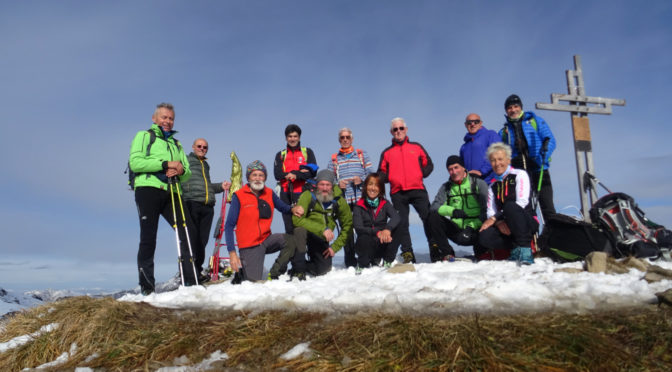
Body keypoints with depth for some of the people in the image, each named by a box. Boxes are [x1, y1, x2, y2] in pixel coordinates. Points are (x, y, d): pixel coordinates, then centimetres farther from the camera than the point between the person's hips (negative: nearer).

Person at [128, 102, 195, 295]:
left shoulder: (176, 144, 29)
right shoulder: (144, 136, 13)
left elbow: (187, 173, 18)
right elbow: (135, 162, -5)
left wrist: (180, 170, -6)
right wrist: (166, 164, -11)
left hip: (171, 193, 5)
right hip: (148, 189, -5)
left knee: (187, 233, -7)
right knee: (148, 238, -6)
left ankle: (190, 281, -4)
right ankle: (146, 287, -1)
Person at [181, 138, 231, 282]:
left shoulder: (205, 165, 29)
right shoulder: (185, 160, 9)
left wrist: (220, 186, 20)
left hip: (207, 207, 6)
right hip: (191, 204, -6)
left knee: (202, 241, 6)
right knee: (192, 240, -8)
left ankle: (198, 270, 14)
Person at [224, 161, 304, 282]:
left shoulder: (269, 193, 4)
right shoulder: (239, 196, -8)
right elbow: (229, 226, -8)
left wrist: (293, 209, -12)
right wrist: (232, 252, -16)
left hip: (267, 240, 4)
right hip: (250, 247, -4)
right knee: (255, 282, -13)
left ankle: (275, 275, -5)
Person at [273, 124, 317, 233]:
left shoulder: (307, 152, 13)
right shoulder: (280, 155, 16)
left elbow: (312, 172, -1)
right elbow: (277, 174, 0)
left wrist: (296, 175, -16)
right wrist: (299, 172, -7)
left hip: (303, 193, -2)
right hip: (286, 194, 2)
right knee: (289, 227, 0)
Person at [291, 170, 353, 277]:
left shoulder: (339, 201, -6)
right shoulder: (308, 196, -16)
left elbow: (347, 226, 4)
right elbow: (297, 219, -27)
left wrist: (335, 247, -3)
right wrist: (322, 229, -32)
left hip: (322, 240, 3)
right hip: (306, 233, -3)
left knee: (323, 269, -12)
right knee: (300, 230, -36)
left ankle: (303, 266, 22)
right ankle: (298, 270, -19)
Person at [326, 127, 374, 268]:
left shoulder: (361, 154, 15)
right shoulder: (334, 158, 17)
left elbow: (371, 173, 8)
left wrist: (361, 179, -11)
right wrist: (337, 184, -9)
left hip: (360, 198, -1)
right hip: (343, 199, 1)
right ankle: (350, 263, 3)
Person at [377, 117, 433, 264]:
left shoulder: (416, 147, 16)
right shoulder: (387, 152, 16)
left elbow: (428, 164, 15)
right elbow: (381, 173, 15)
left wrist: (421, 174, -1)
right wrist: (389, 178, -4)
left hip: (417, 189, -1)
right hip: (397, 193, 1)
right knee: (401, 224, -1)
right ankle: (407, 254, 4)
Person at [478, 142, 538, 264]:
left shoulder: (519, 175, 2)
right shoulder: (493, 186, 16)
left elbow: (522, 203, -13)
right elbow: (491, 212, 6)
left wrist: (494, 218, -17)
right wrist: (499, 223, -19)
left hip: (528, 223, -4)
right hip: (505, 227, 4)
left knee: (510, 206, -36)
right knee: (484, 236, -29)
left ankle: (525, 249, -29)